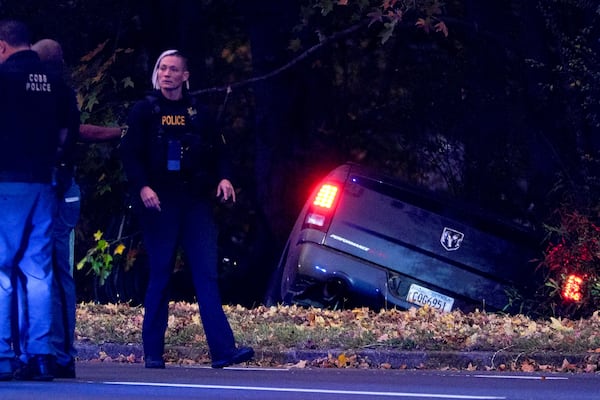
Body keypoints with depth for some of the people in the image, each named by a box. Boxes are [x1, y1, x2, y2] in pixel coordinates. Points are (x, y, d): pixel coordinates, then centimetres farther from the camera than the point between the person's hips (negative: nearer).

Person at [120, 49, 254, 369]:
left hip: (196, 202, 2)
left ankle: (222, 349, -11)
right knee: (160, 275, 0)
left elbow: (218, 151, 17)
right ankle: (152, 352, 6)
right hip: (159, 202, -2)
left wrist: (224, 177, -2)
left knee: (206, 274, -5)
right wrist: (142, 187, -17)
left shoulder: (198, 113, 12)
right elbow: (130, 154, -2)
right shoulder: (145, 111, 4)